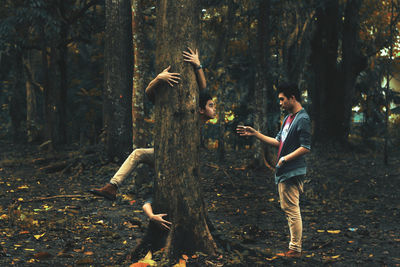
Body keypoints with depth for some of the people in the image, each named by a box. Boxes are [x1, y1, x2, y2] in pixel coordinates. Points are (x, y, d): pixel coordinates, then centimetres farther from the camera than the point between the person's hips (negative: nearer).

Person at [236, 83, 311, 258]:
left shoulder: (303, 119, -13)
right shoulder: (288, 118, 18)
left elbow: (306, 148, -18)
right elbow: (278, 141, 20)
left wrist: (285, 159, -16)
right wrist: (254, 134, 17)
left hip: (292, 172, -10)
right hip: (283, 172, 10)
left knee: (292, 210, -7)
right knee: (287, 209, 13)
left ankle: (295, 250, -2)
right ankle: (294, 246, 20)